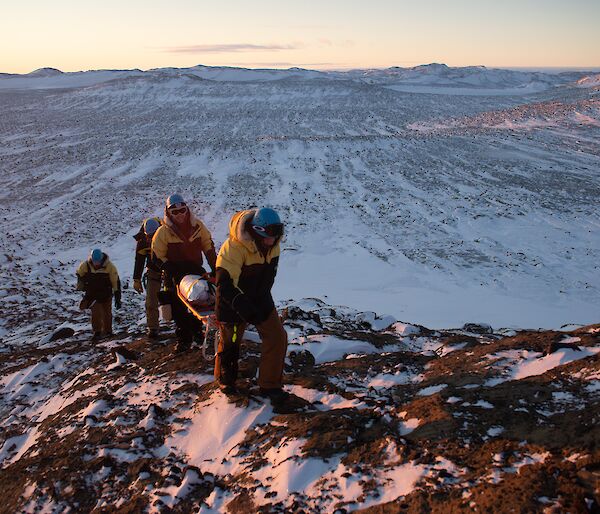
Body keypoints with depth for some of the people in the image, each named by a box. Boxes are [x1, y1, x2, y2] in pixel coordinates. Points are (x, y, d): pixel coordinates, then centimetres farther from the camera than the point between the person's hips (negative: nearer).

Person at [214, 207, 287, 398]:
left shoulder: (272, 245, -10)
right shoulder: (234, 248, -33)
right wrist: (244, 307, -44)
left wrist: (263, 297, 14)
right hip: (232, 303, -5)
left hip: (260, 301, 6)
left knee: (277, 338, -3)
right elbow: (224, 284, -35)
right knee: (229, 342, 13)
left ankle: (270, 384, 11)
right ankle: (225, 379, 41)